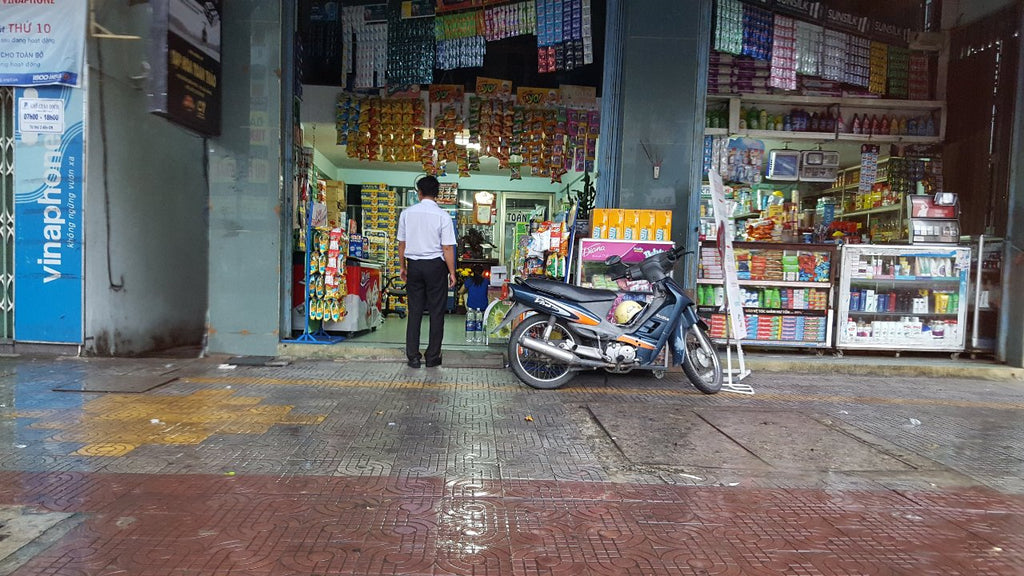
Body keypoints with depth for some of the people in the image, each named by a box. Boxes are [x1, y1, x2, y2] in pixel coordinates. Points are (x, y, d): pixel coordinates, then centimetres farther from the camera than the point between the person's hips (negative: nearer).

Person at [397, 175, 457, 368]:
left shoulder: (407, 213, 0)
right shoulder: (443, 216, -9)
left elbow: (401, 244, 6)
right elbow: (447, 248, -9)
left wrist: (403, 267, 17)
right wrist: (452, 273, -1)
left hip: (414, 265, 3)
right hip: (435, 265, -3)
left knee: (414, 312, 9)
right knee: (436, 312, 7)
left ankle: (413, 357, 11)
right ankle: (432, 357, 10)